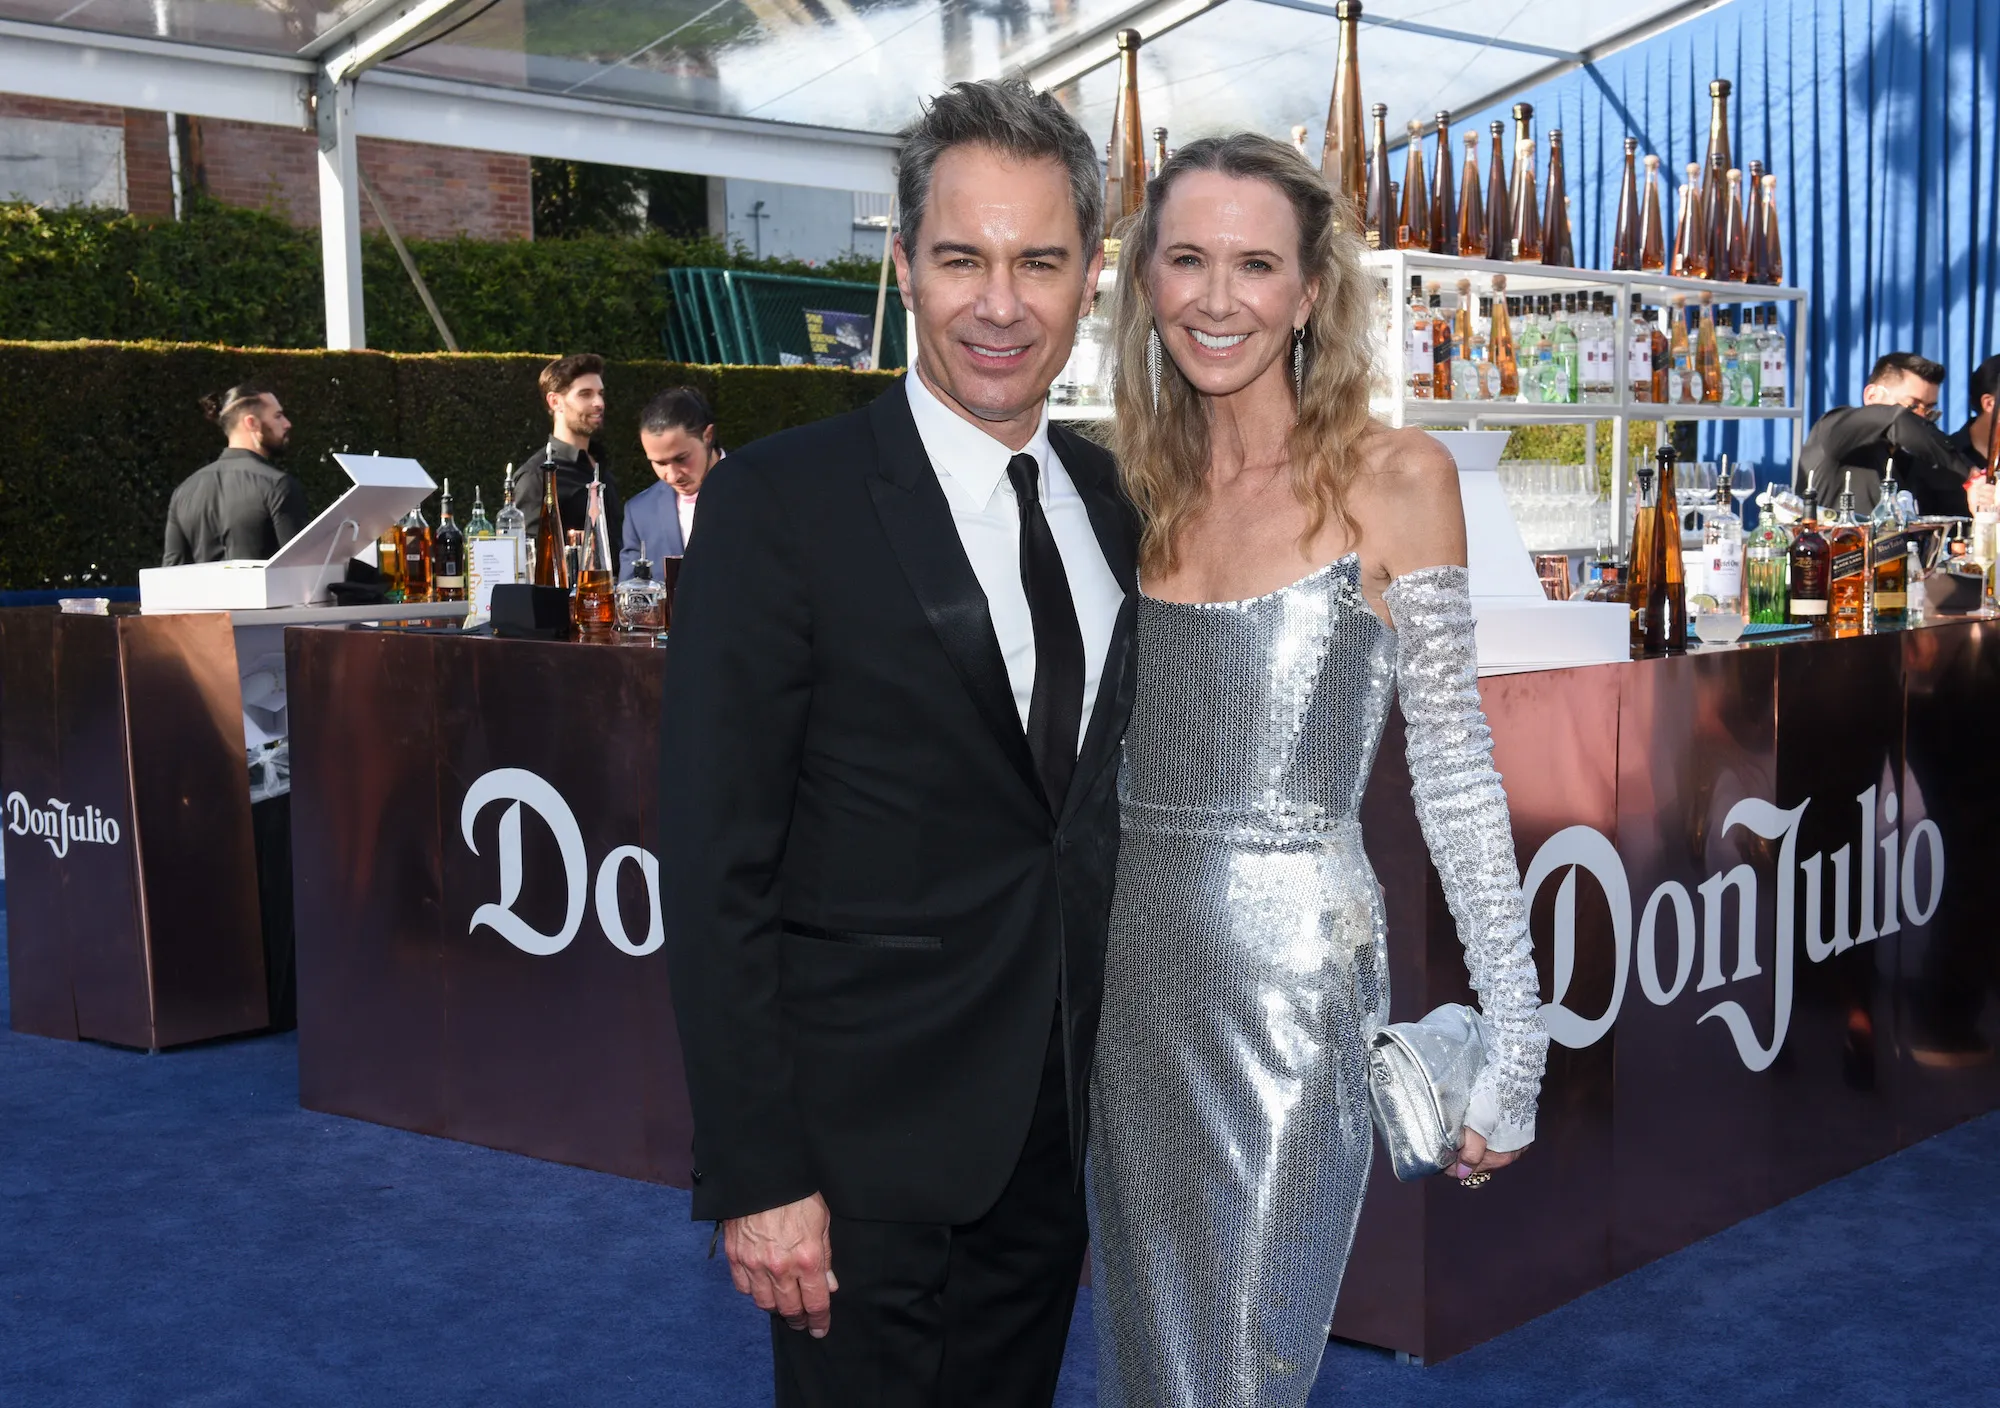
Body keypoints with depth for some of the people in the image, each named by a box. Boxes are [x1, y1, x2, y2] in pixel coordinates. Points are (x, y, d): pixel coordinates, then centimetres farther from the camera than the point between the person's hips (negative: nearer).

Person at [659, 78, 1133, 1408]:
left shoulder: (1112, 502, 6)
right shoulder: (779, 503, -12)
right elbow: (717, 869, -14)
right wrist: (755, 1174, -16)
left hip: (1057, 1134, 6)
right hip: (868, 1147, -5)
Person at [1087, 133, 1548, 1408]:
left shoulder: (1394, 477, -6)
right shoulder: (1135, 487, 7)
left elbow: (1457, 773, -6)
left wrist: (1514, 1041, -8)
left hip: (1296, 974, -5)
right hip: (1133, 967, 5)